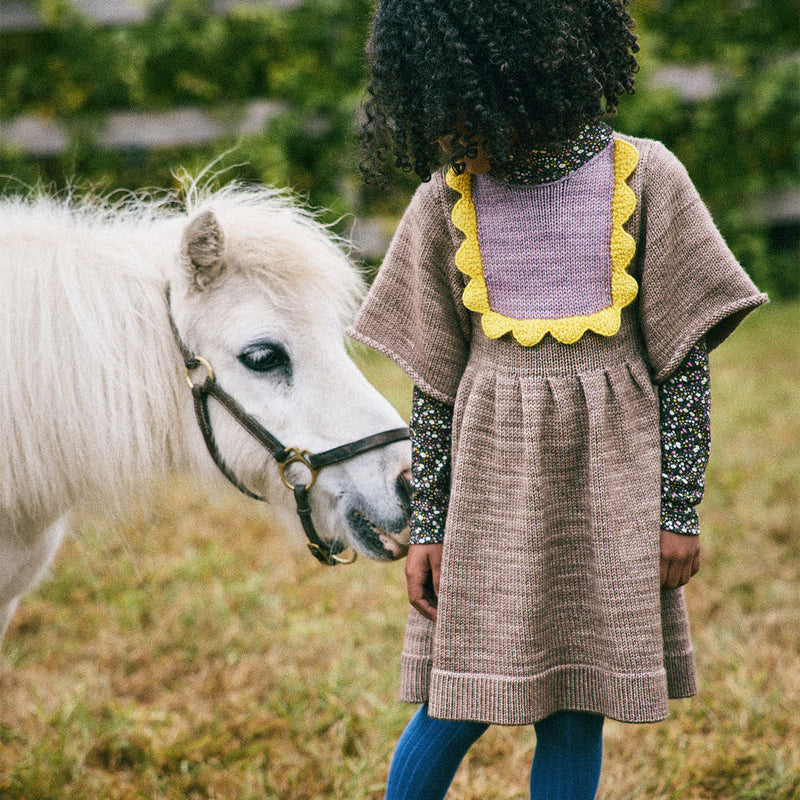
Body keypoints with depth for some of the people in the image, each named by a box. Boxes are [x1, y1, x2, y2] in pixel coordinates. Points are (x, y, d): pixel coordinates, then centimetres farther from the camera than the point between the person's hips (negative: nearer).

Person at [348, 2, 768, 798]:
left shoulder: (643, 178, -4)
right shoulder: (446, 200, 1)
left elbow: (684, 361, -1)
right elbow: (432, 380, 5)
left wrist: (680, 511, -3)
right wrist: (426, 525, 2)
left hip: (607, 475, 0)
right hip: (492, 472, 1)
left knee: (575, 717, 5)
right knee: (458, 706, 2)